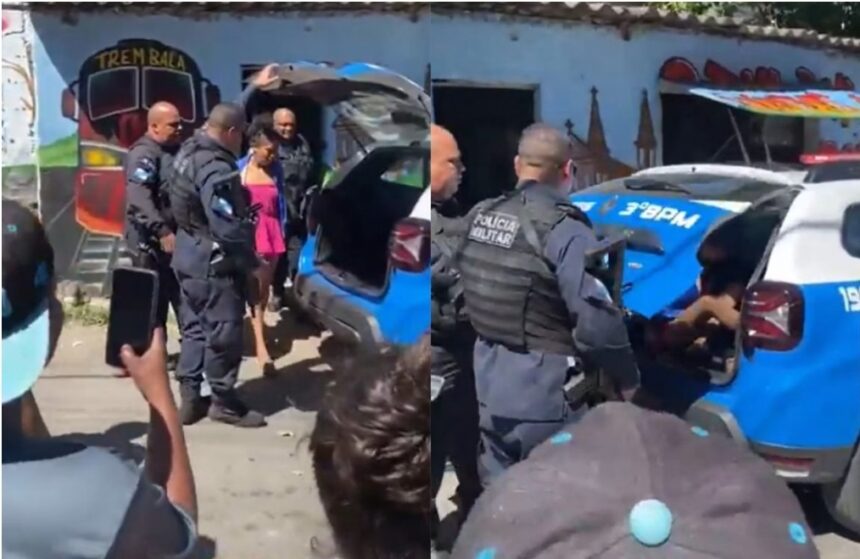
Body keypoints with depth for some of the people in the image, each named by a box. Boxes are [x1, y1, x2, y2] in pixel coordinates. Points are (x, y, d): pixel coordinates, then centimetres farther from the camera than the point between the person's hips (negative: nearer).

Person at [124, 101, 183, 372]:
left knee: (181, 295, 14)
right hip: (150, 240, -9)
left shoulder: (174, 150, 13)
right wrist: (162, 231, -34)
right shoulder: (144, 154, -16)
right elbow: (138, 199, -28)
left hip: (174, 234, 9)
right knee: (153, 298, -1)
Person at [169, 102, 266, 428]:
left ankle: (189, 397, 24)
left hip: (189, 256, 10)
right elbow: (228, 229, -29)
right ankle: (224, 402, 14)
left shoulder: (189, 151, 4)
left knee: (195, 328, 17)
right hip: (214, 264, -10)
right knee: (223, 333, 2)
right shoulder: (216, 170, -26)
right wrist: (252, 263, -18)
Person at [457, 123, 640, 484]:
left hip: (488, 383, 7)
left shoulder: (478, 218, 3)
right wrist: (627, 380, -11)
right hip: (546, 392, -7)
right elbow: (598, 322, -24)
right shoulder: (565, 232, -20)